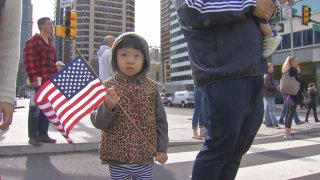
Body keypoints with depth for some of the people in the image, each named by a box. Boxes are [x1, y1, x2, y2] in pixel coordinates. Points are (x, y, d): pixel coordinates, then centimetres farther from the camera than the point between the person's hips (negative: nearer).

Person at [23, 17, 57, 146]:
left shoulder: (50, 43, 19)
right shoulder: (32, 41, -6)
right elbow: (28, 61, -14)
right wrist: (32, 78, -19)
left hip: (50, 82, 8)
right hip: (38, 81, -8)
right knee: (35, 109, -1)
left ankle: (43, 134, 20)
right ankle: (32, 136, 8)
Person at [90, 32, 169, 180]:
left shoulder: (151, 87, -2)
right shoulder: (108, 87, -5)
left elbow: (160, 120, 4)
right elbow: (97, 122, -6)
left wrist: (162, 148, 4)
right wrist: (108, 106, -25)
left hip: (145, 158, 1)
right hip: (117, 158, -1)